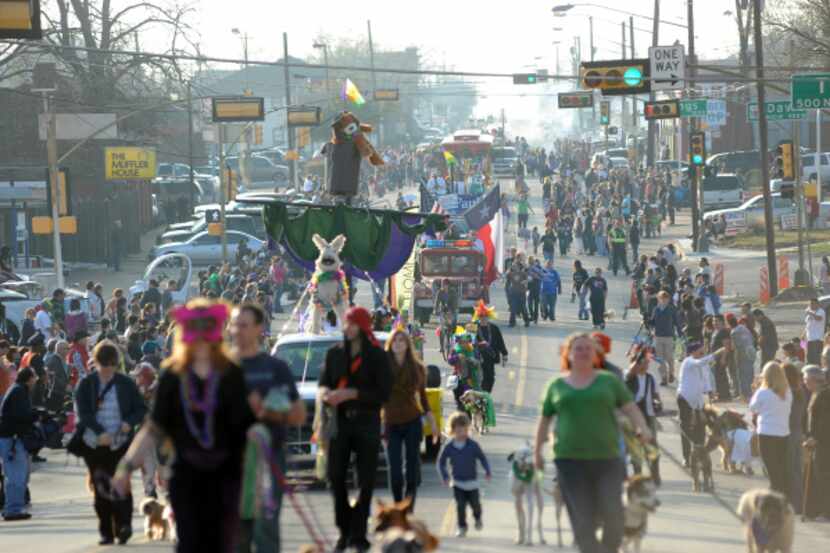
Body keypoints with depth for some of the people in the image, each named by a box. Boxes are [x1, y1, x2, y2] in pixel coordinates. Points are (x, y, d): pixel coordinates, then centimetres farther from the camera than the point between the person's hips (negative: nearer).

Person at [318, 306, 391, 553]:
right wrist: (326, 392, -14)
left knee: (366, 481, -1)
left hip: (367, 422, -2)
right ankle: (344, 530, 10)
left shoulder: (377, 356, -2)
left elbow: (384, 393, -7)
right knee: (336, 477, -3)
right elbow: (324, 382, 10)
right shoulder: (335, 354, 9)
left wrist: (352, 393, -18)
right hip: (340, 421, 2)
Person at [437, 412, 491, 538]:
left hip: (472, 482, 0)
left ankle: (478, 518, 41)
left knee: (475, 503, 8)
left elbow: (482, 458, 1)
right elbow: (441, 461, 4)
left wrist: (488, 471, -9)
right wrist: (445, 476, -5)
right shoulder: (449, 447, -6)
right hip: (457, 482, 0)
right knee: (460, 505, -7)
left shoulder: (473, 445, -9)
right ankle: (462, 527, 9)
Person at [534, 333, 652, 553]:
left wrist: (642, 427, -15)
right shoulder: (557, 385, 11)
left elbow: (630, 407, 3)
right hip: (570, 459, 0)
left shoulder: (609, 380, 9)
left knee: (612, 513, -9)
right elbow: (545, 419, 18)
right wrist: (537, 451, 18)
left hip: (607, 458, 0)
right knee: (582, 520, -5)